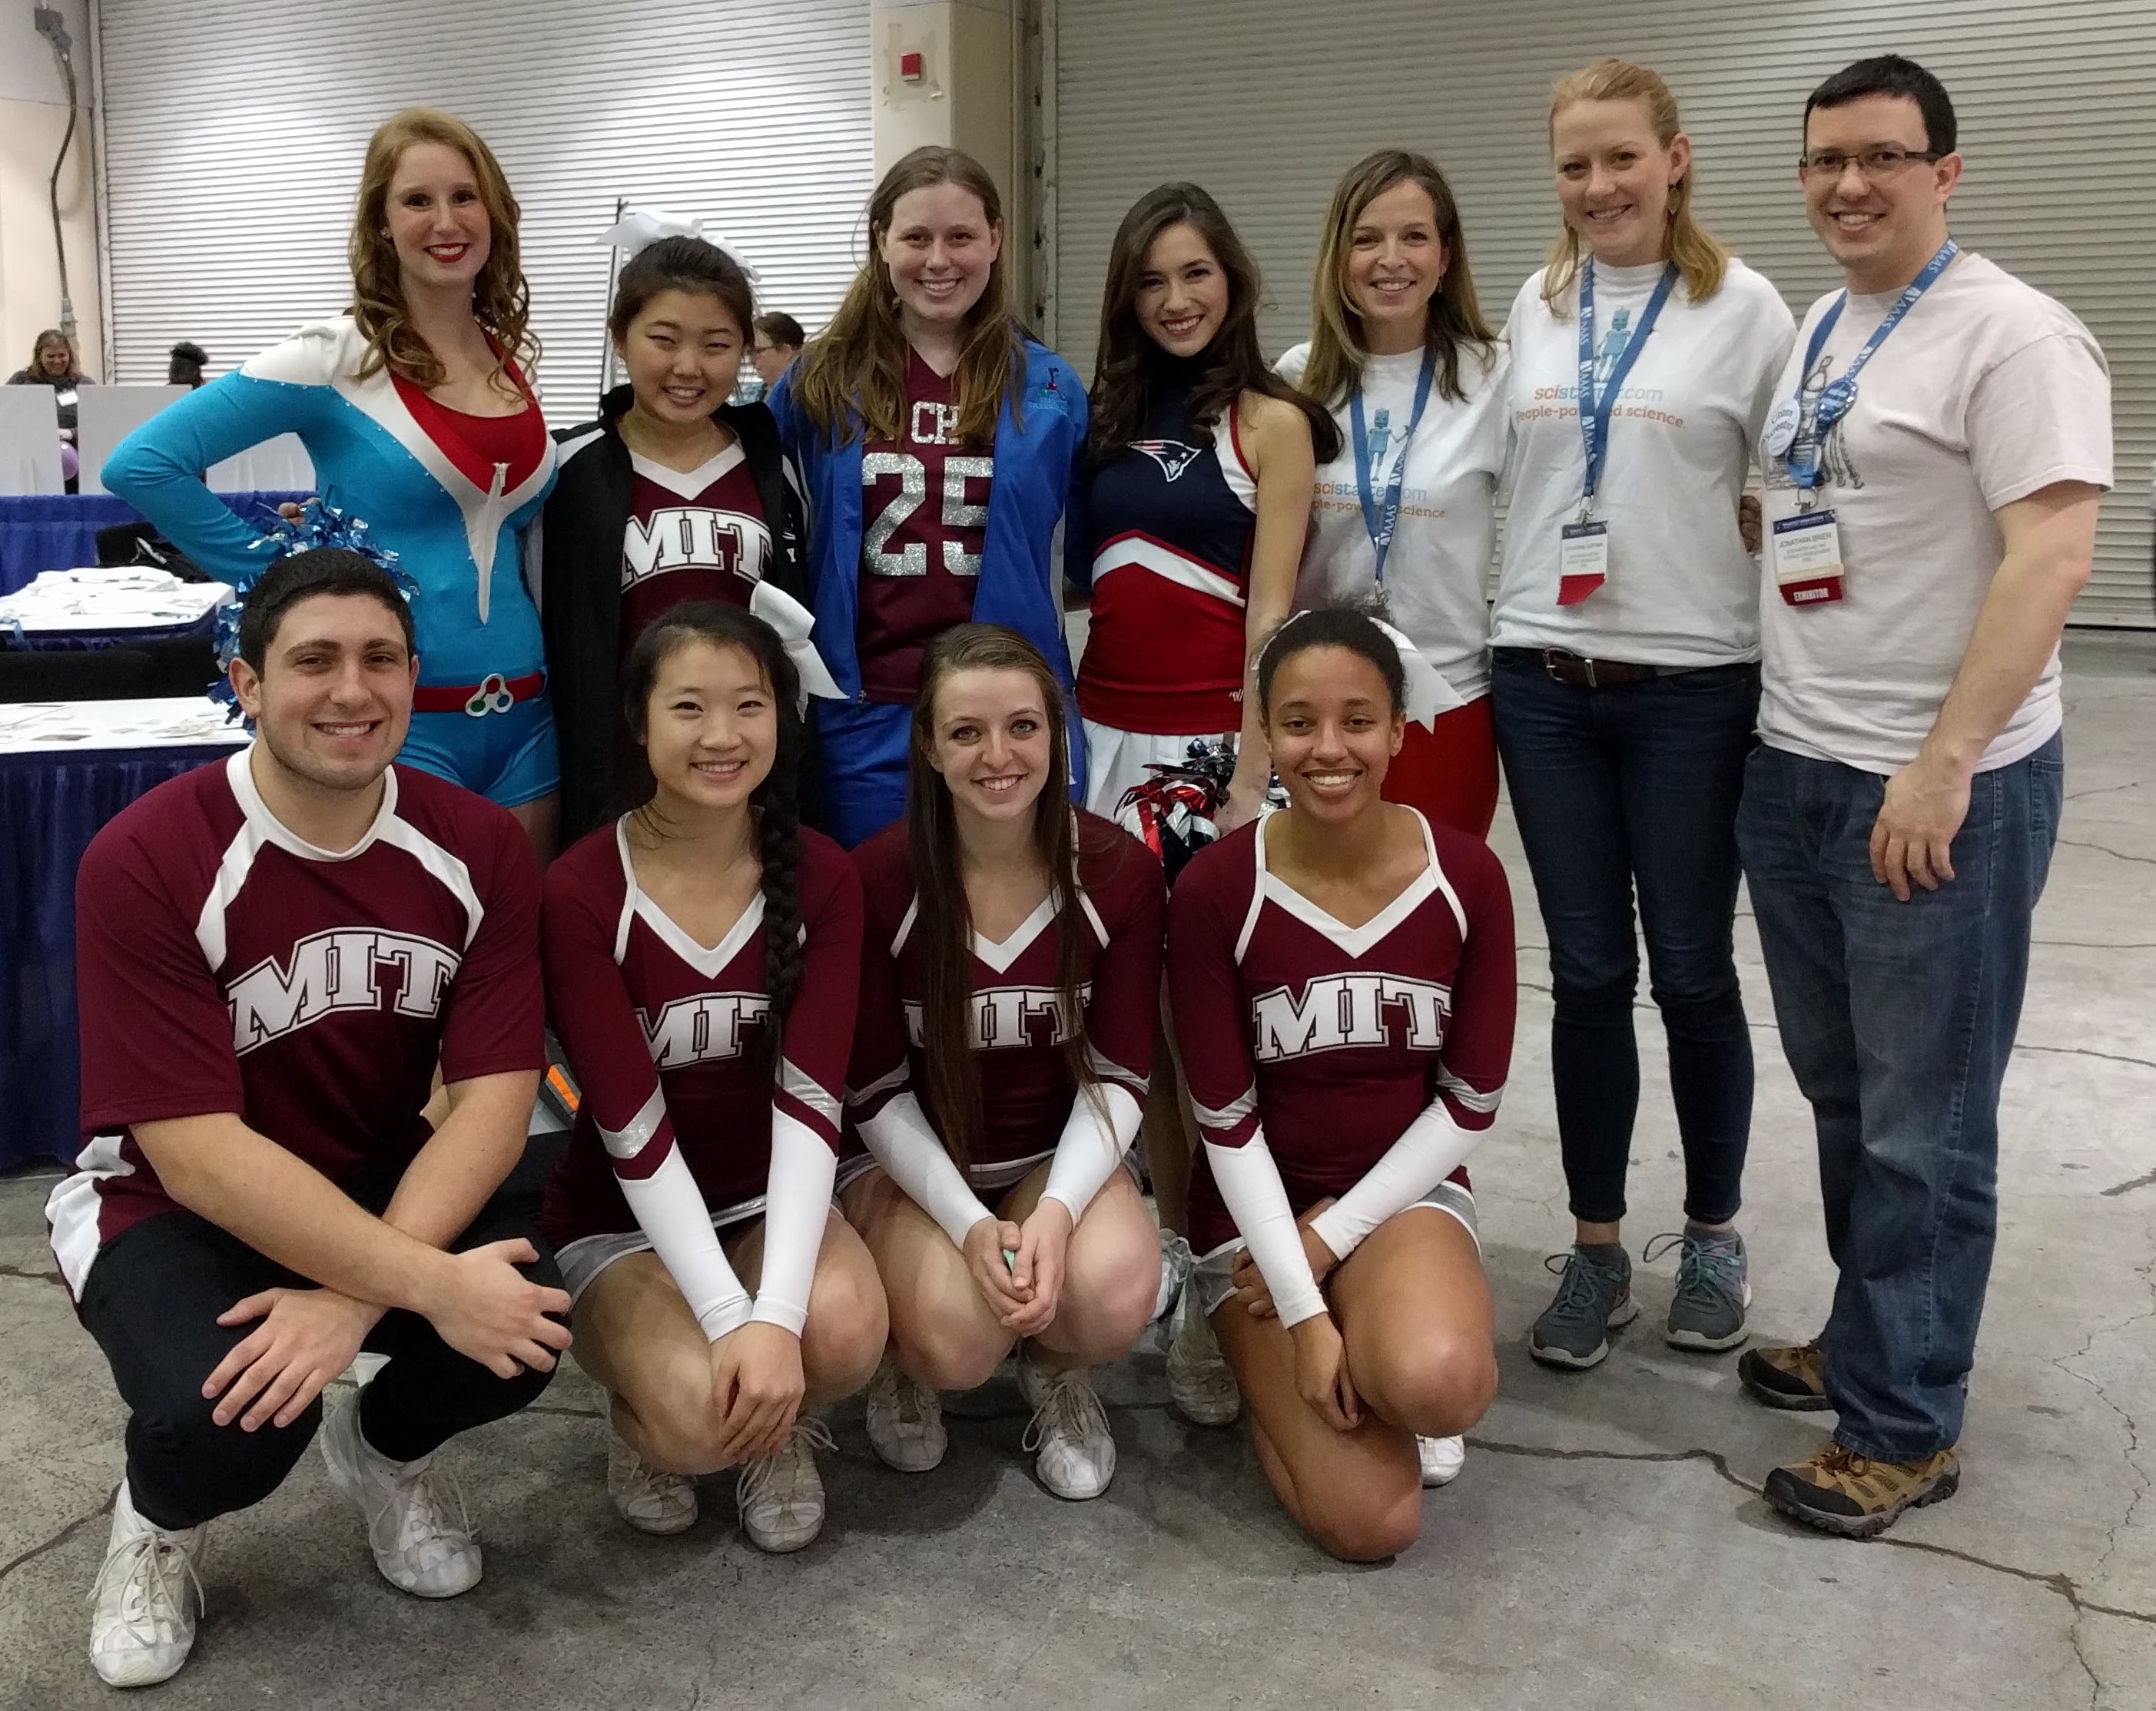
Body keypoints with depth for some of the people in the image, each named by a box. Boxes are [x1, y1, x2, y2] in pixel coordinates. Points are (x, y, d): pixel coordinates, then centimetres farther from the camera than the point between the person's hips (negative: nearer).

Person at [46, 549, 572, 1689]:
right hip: (171, 1203, -3)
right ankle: (160, 1518, 8)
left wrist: (359, 1292, -30)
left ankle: (384, 1445, 12)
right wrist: (429, 1284, -33)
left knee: (519, 1325, -26)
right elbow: (194, 1154, -25)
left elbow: (493, 1094, -15)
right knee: (227, 1418, -32)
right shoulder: (145, 861, -22)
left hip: (394, 1182, 3)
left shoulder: (477, 848, -10)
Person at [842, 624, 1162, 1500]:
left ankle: (1059, 1374, 8)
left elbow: (1119, 1074, -7)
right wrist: (968, 1223, -21)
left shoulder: (1120, 872, -11)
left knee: (1115, 1293, -31)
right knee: (960, 1339, -30)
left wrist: (1056, 1209, -23)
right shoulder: (877, 880, -16)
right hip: (919, 1168, -1)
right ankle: (905, 1359, 10)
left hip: (1062, 1157, 2)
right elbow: (875, 1091, -9)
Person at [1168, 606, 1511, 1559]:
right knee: (1371, 1522, -14)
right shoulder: (1215, 889, -16)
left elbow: (1471, 1104, -4)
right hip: (1257, 1215, -1)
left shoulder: (1467, 877, -9)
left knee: (1440, 1383, -34)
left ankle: (1384, 1359, 3)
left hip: (1402, 1192, 1)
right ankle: (1262, 1352, 14)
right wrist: (1304, 1311, -16)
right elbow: (1227, 1123, -12)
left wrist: (1336, 1233, -10)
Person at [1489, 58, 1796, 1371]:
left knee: (1693, 972, 6)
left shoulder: (1744, 308, -3)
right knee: (1587, 974, 8)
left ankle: (1715, 1235, 26)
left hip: (1693, 685, -3)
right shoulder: (1533, 308, 9)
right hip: (1543, 679, 3)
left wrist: (1788, 656, -5)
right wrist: (1511, 635, 13)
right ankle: (1597, 1250, 20)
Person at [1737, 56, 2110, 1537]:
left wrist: (1941, 766, -23)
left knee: (1922, 1125, 2)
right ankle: (1870, 1340, 34)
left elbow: (2052, 558, -19)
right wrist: (1794, 730, 13)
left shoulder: (2011, 335, -11)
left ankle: (1905, 1428, 14)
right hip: (1792, 769, 8)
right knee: (1843, 1094, 18)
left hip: (1942, 788, -8)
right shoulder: (1816, 336, 14)